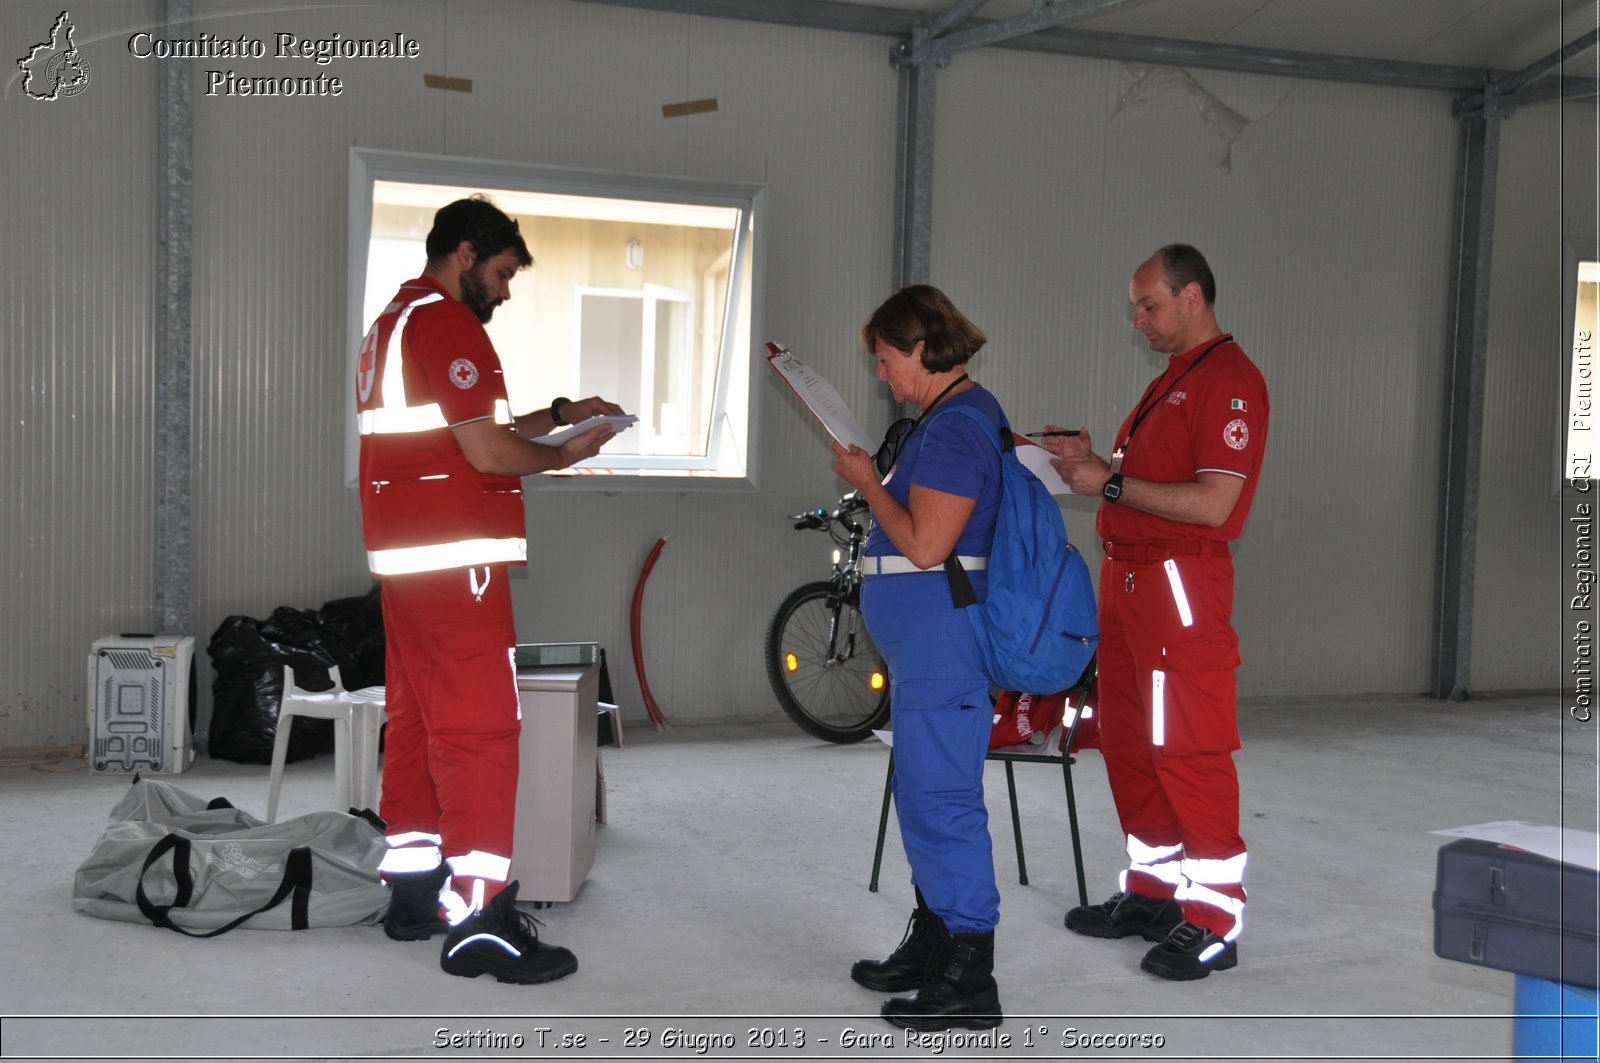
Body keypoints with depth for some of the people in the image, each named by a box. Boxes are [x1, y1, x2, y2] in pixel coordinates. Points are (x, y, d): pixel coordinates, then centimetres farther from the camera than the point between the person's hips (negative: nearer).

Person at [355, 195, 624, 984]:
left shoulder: (391, 322, 21)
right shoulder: (447, 323, -12)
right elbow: (487, 453, -17)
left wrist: (558, 413, 18)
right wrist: (564, 454, -1)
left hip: (400, 556, 10)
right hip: (456, 557, -10)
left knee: (417, 720, 14)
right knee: (480, 729, -9)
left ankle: (414, 892, 21)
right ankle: (478, 923, -8)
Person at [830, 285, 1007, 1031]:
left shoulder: (954, 429, -18)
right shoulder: (963, 411, 15)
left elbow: (924, 544, -22)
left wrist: (868, 484, -9)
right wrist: (875, 474, 10)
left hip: (942, 641, -11)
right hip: (925, 643, 11)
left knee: (941, 798, -7)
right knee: (923, 793, 20)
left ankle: (969, 983, 1)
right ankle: (933, 946, 34)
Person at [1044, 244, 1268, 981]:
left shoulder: (1230, 381, -12)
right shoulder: (1172, 378, 20)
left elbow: (1213, 503, -21)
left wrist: (1110, 483, -17)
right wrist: (1092, 459, 5)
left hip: (1180, 584, -10)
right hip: (1126, 575, 10)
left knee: (1187, 749, -7)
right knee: (1128, 743, 15)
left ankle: (1213, 920, 2)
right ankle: (1153, 891, 27)